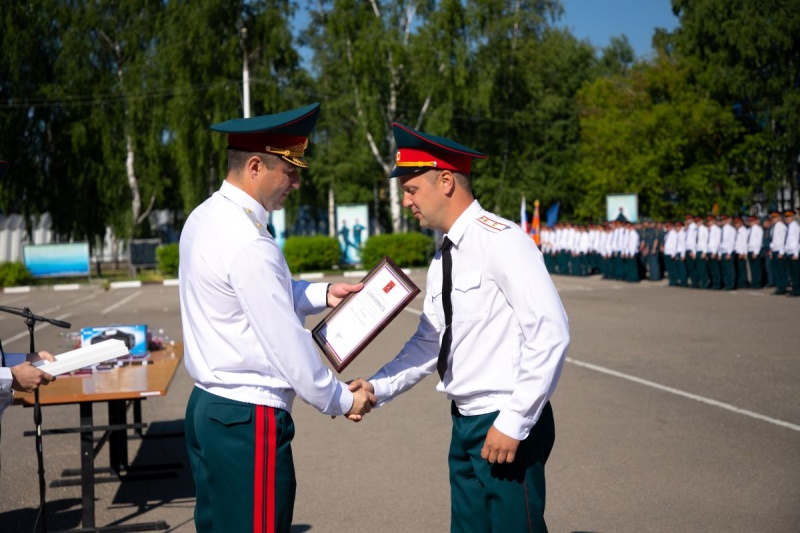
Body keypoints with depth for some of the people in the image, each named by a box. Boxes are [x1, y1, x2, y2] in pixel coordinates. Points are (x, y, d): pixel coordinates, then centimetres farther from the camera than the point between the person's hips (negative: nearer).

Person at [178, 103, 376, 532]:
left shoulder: (206, 218, 7)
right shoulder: (248, 246, -22)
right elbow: (288, 343, -19)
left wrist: (321, 295, 10)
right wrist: (342, 401, -6)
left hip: (207, 407, 10)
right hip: (249, 420, -10)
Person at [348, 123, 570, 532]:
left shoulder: (500, 241, -15)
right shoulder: (444, 258, 11)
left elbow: (550, 333, -21)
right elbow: (429, 341, 16)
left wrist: (514, 422, -19)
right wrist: (379, 387, 3)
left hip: (506, 425, -8)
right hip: (465, 422, 8)